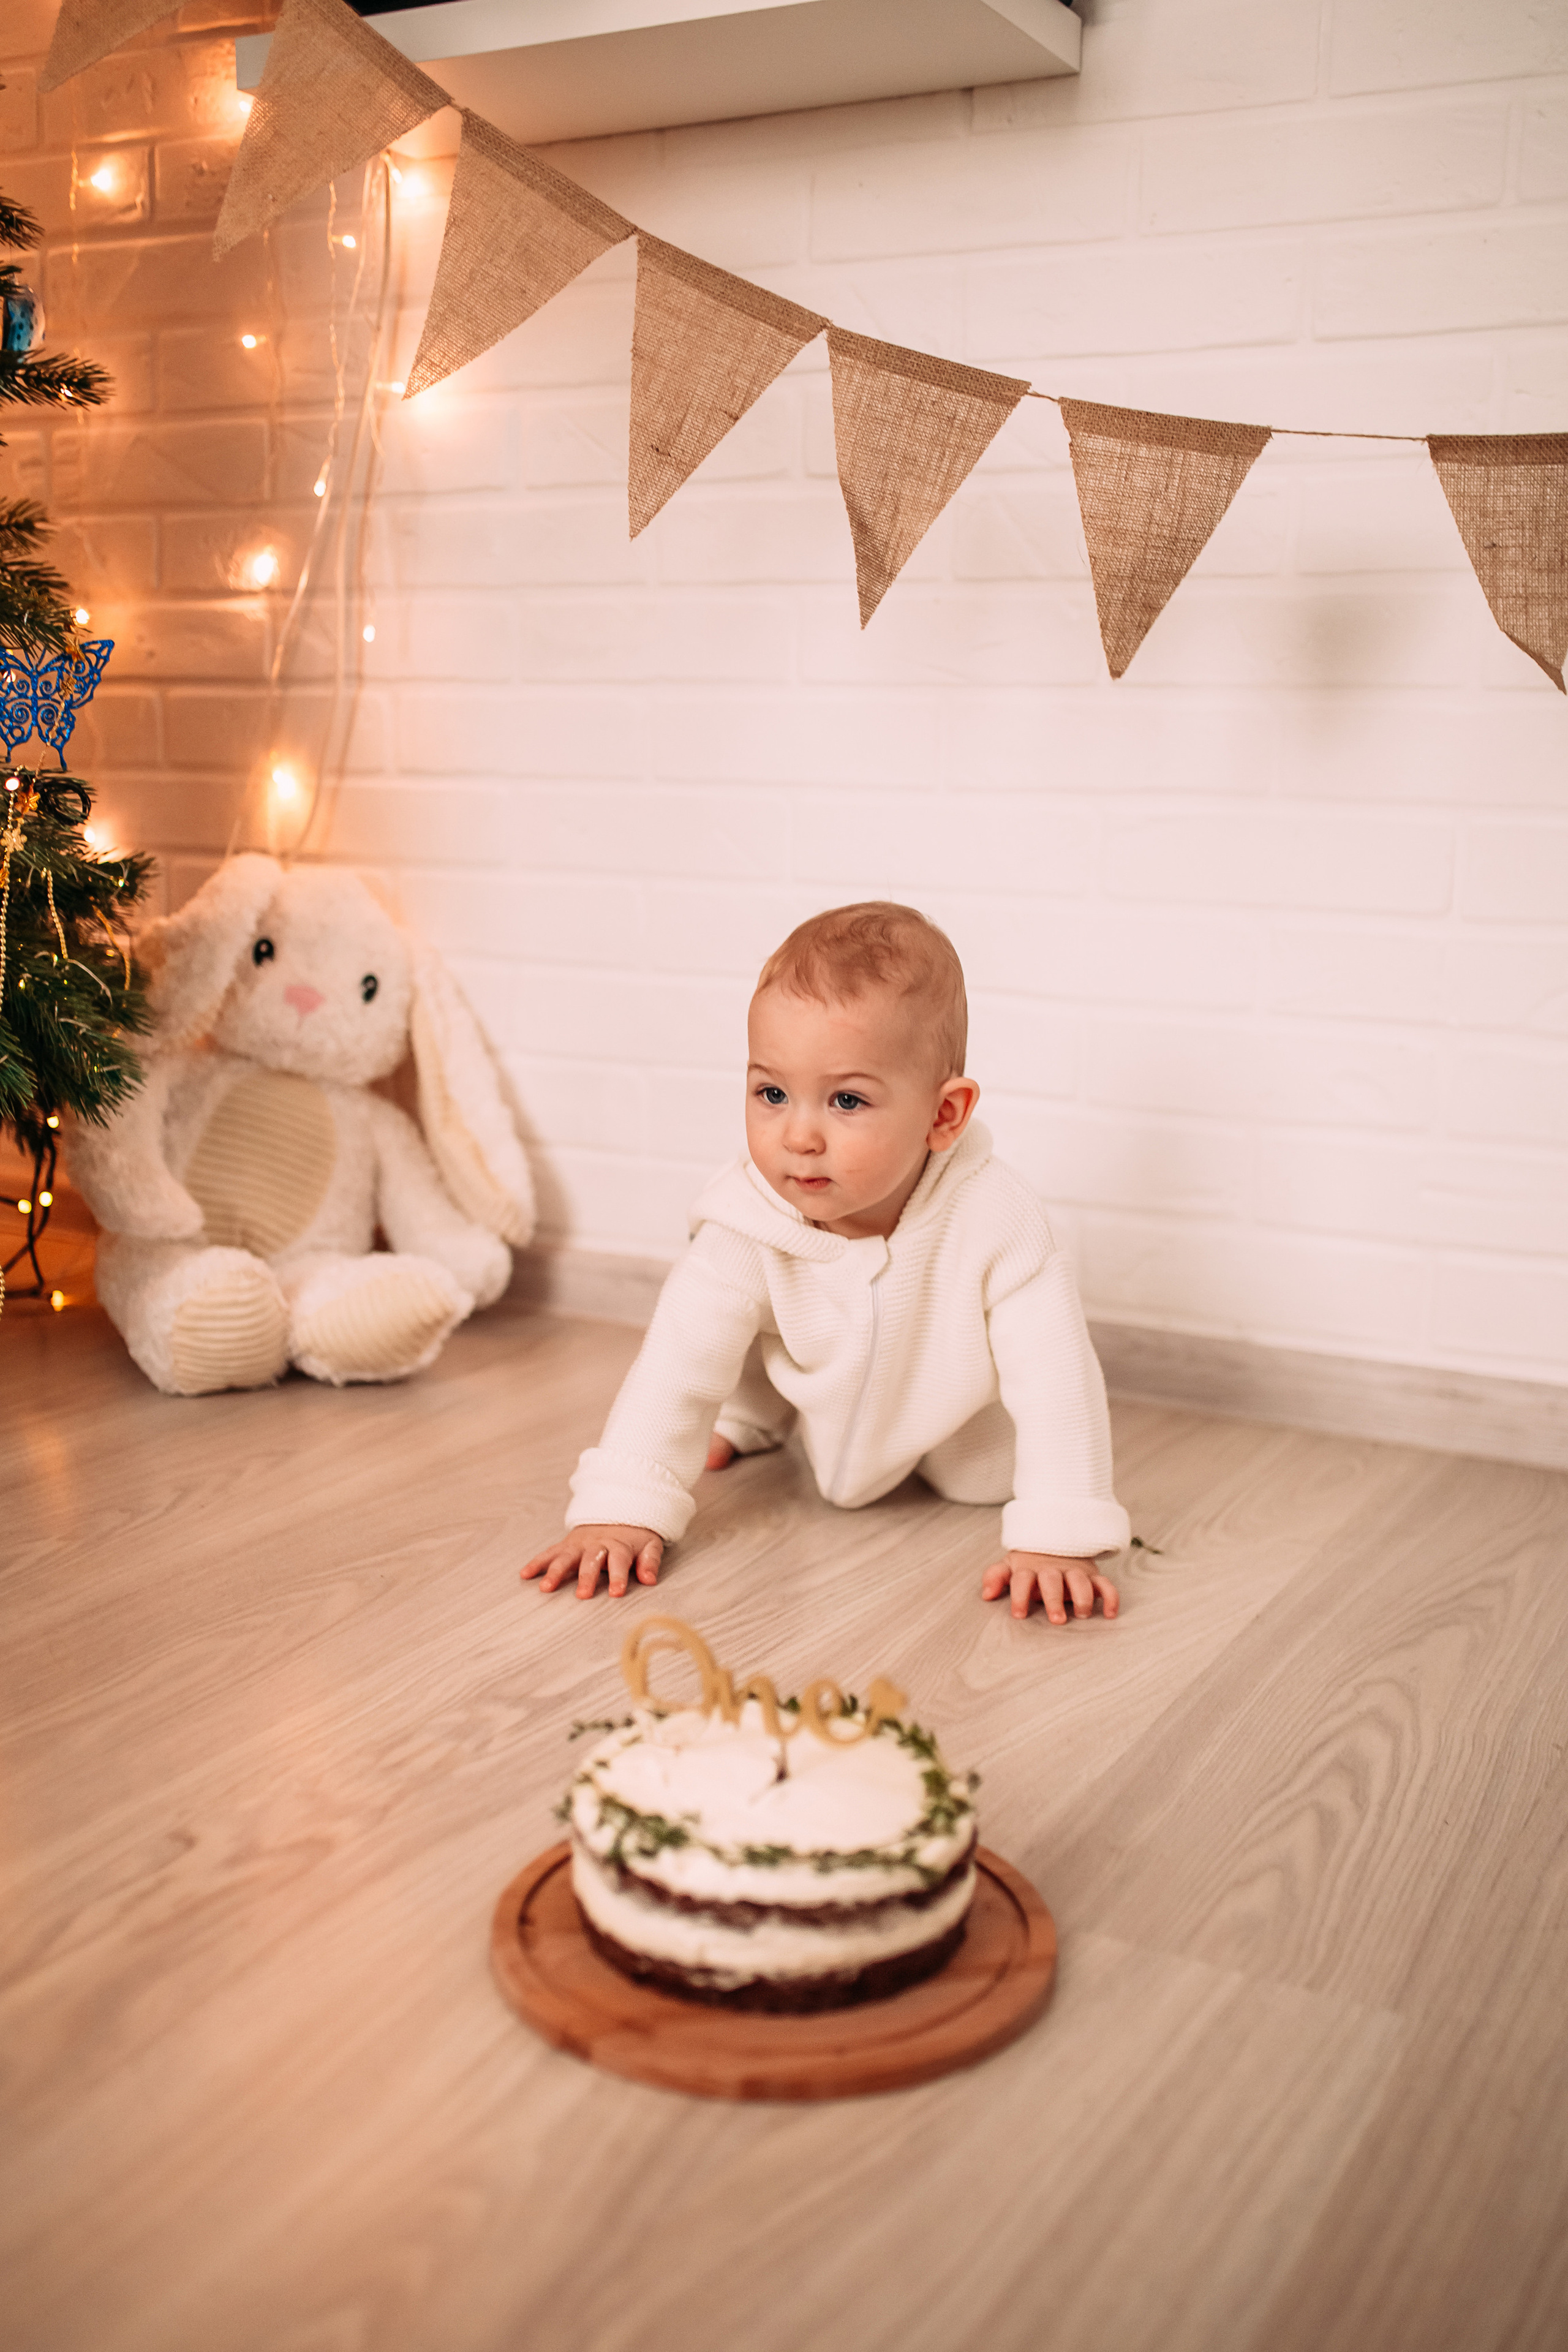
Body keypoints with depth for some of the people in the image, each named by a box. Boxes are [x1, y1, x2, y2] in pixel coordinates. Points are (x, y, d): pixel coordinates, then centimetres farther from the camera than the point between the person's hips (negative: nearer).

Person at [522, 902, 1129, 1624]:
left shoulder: (992, 1218, -42)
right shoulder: (745, 1231, -37)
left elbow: (1053, 1373, -40)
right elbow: (677, 1364, -31)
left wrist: (1057, 1537, -45)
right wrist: (619, 1510, -39)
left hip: (956, 1408, -1)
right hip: (831, 1415, 2)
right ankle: (753, 1416, 24)